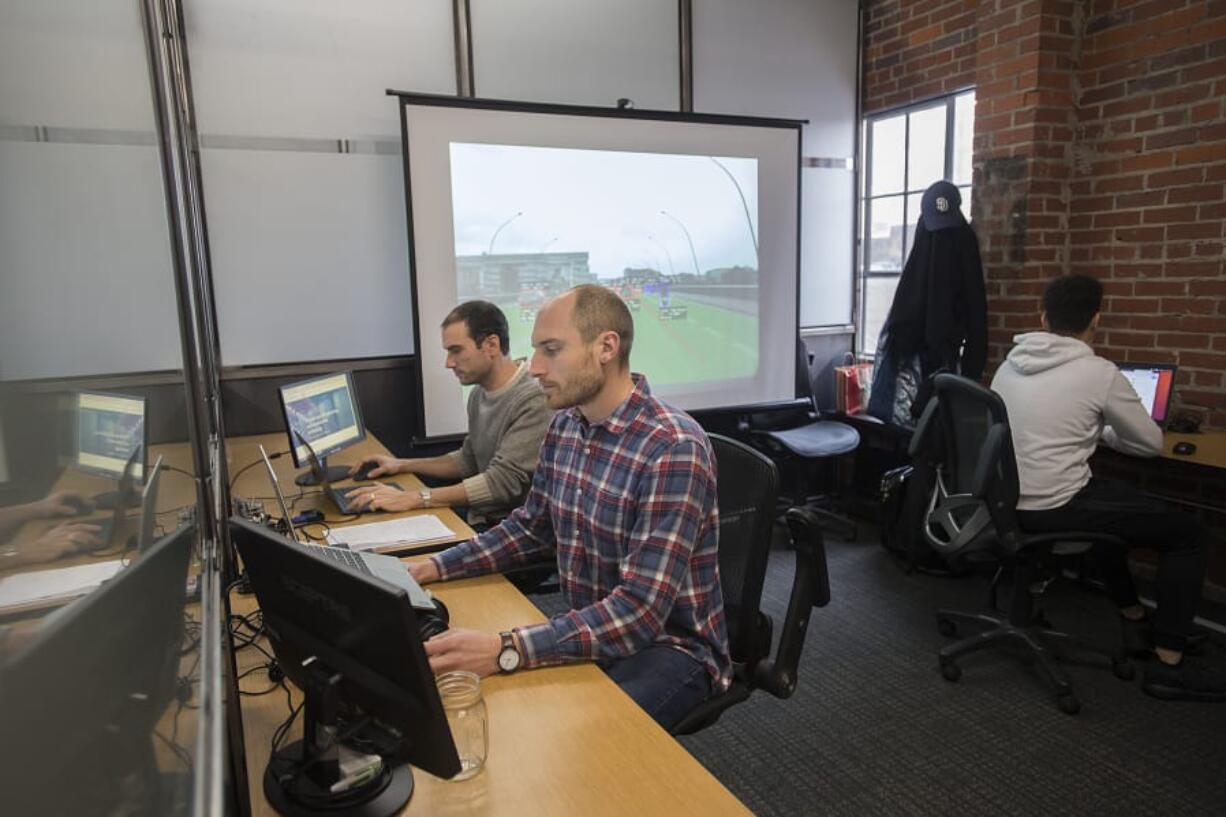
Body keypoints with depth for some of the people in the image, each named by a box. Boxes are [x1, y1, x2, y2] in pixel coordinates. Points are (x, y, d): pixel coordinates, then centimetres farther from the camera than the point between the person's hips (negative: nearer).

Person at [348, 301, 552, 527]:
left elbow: (503, 480, -24)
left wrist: (415, 498, -25)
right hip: (480, 521, 7)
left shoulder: (534, 401, -19)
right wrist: (402, 465, 14)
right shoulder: (479, 395, 10)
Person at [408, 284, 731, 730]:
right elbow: (530, 528, 12)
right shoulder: (564, 427, -1)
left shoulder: (673, 449, -26)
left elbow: (640, 610, -30)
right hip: (587, 631, 7)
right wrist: (432, 568, 0)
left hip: (668, 645, -7)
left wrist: (506, 651, -38)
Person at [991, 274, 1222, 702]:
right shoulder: (1100, 373, -12)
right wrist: (1103, 431, 20)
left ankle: (1135, 619, 43)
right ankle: (1169, 662, 12)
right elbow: (1151, 443, 2)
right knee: (1189, 533, 9)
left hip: (1007, 501, 8)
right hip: (1054, 507, -7)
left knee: (1106, 499, 36)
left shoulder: (1010, 364, 7)